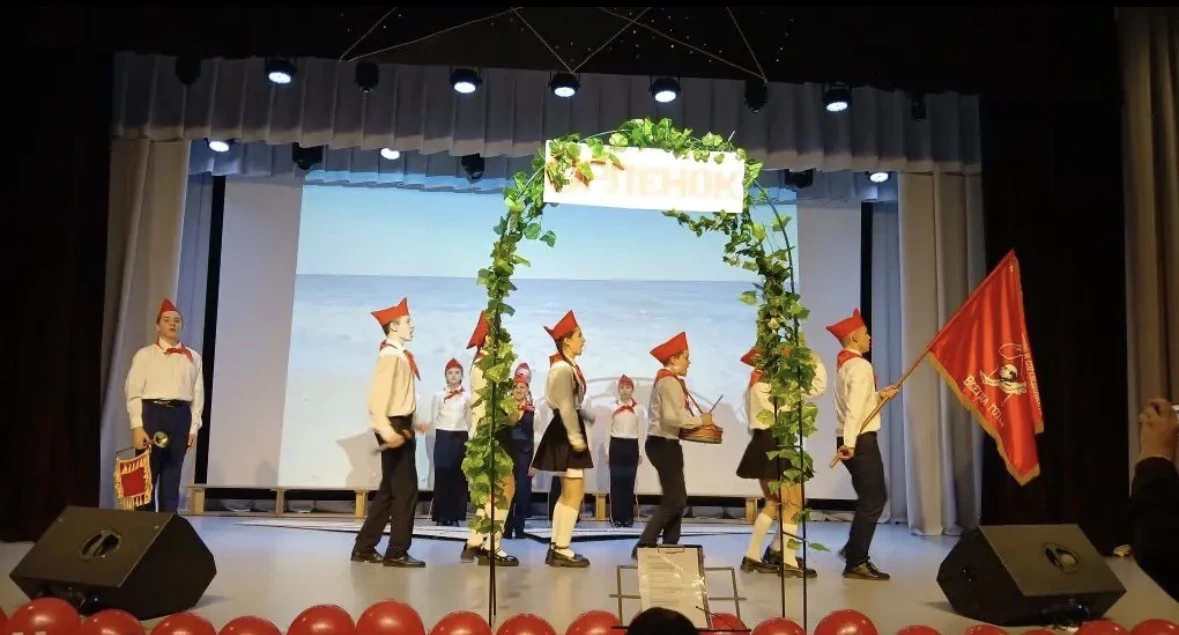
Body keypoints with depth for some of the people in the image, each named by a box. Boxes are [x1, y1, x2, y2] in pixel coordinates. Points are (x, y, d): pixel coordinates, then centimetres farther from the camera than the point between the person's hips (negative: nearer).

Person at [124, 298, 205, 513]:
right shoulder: (145, 355, 3)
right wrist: (137, 426, -10)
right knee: (146, 474, 2)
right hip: (152, 413, -2)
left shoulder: (193, 358, 10)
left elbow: (198, 395, 8)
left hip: (180, 416, 2)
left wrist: (194, 427, 2)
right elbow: (133, 392, -2)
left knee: (172, 477, 8)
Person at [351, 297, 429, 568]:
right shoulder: (391, 355, -14)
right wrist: (386, 430, -32)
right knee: (405, 490, -4)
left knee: (389, 491, 14)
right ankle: (397, 553, 4)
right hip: (395, 428, -10)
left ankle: (364, 547, 21)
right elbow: (377, 396, -23)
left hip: (402, 426, 10)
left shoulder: (400, 354, 13)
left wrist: (413, 422, 18)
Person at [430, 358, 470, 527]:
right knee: (442, 476, -4)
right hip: (443, 437, -1)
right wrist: (439, 436, 1)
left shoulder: (467, 397, 6)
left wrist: (468, 440, 2)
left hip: (460, 438, 1)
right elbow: (434, 419, 6)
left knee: (458, 477, 0)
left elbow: (470, 421, 8)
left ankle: (455, 516, 5)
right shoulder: (438, 395, 5)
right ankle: (441, 516, 3)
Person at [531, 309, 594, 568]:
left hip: (568, 433, 11)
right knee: (575, 493, -7)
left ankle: (556, 548, 18)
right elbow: (566, 407, -22)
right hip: (566, 434, -11)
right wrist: (576, 438, -21)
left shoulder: (568, 366, 15)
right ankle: (561, 550, -1)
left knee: (568, 493, 13)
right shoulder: (562, 368, -17)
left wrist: (587, 417, 10)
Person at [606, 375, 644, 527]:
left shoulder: (638, 409, 5)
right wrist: (607, 451, 2)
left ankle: (628, 517, 8)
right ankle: (617, 517, 3)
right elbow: (608, 430, 5)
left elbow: (640, 431, 8)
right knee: (616, 482, -2)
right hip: (617, 445, -1)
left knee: (629, 482, 1)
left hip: (632, 446, 1)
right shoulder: (613, 407, 3)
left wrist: (641, 453, 6)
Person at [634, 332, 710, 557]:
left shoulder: (665, 380, 16)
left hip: (664, 443, 11)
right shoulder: (670, 382, -16)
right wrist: (699, 420, -14)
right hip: (664, 444, -11)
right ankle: (644, 546, -8)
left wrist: (694, 422, 8)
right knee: (674, 500, -8)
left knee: (675, 499, 13)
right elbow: (672, 417, -26)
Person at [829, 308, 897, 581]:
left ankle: (854, 550, 23)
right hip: (861, 440, -10)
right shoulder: (860, 366, -15)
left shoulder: (843, 363, 15)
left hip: (852, 439, 10)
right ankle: (856, 563, 1)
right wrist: (850, 442, -31)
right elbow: (855, 407, -25)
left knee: (873, 497, 19)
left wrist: (879, 395, 11)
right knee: (872, 501, -3)